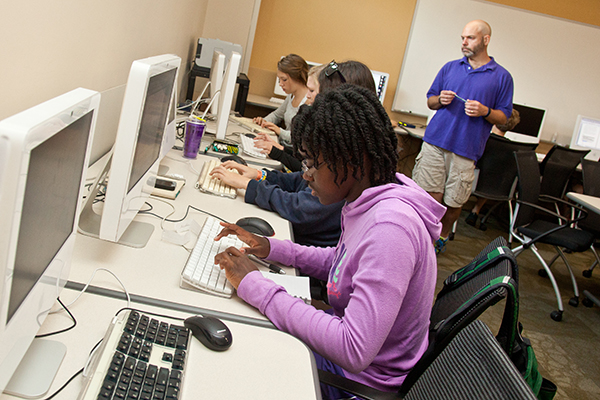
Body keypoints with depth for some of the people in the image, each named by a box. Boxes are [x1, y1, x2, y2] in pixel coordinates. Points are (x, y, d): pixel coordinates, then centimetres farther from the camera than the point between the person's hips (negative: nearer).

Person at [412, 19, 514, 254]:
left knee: (454, 202, 6)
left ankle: (442, 235, 31)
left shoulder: (502, 77, 7)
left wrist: (485, 111, -13)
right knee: (432, 196, -5)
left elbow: (504, 117, 7)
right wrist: (440, 99, -4)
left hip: (466, 150, -1)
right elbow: (430, 101, 18)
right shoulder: (450, 67, 13)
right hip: (435, 141, 1)